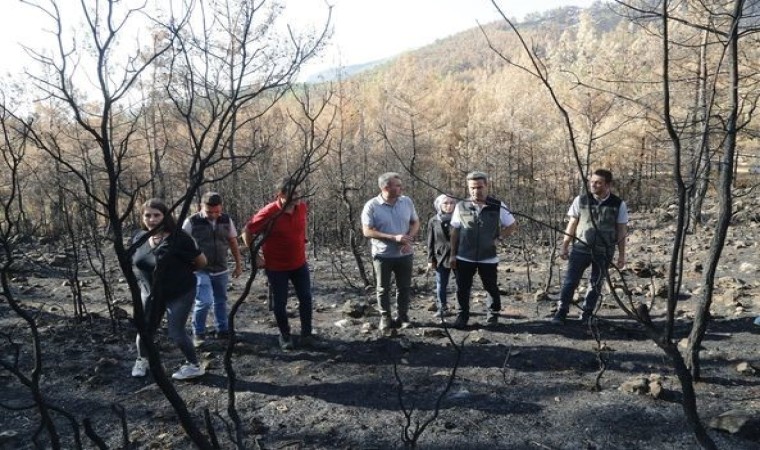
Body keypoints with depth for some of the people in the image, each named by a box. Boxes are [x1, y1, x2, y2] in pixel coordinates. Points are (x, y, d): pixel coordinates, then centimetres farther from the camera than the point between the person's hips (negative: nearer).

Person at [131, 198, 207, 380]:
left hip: (180, 292, -5)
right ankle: (141, 361, 42)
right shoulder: (139, 238, -4)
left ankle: (194, 365, 18)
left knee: (176, 332, -3)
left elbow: (201, 261, -13)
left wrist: (181, 272, 1)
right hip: (150, 292, 5)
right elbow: (134, 263, 17)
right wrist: (143, 280, 6)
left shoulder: (178, 238, -22)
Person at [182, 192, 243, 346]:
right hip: (200, 270, -4)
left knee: (221, 301, 15)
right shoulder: (191, 222, -12)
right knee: (204, 301, -13)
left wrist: (238, 264, 11)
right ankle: (198, 333, 9)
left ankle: (222, 330, 32)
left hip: (221, 270, 4)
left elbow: (233, 243, 9)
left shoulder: (226, 220, -2)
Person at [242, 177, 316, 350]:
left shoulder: (302, 206, -6)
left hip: (299, 263, 4)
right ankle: (285, 336, 26)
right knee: (280, 303, 7)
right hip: (276, 267, -4)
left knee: (306, 299, 8)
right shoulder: (269, 212, -21)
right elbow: (247, 232, -11)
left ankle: (306, 334, 22)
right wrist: (255, 256, -10)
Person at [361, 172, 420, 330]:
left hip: (405, 254, 3)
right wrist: (394, 238, -22)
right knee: (383, 289, 10)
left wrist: (409, 239, -13)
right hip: (382, 255, -3)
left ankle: (402, 317, 26)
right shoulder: (371, 206, -14)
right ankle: (385, 317, 25)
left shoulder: (407, 202, -3)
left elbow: (415, 223, 7)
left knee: (404, 287, 11)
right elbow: (367, 231, -16)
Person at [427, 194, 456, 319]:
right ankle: (442, 308, 23)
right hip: (441, 257, 1)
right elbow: (431, 242, 4)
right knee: (441, 284, 9)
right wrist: (430, 260, 2)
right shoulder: (433, 221, 1)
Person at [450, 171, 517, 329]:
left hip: (488, 257, 0)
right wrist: (453, 254, 3)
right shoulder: (461, 206, -3)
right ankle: (463, 315, 23)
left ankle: (493, 314, 31)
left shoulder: (498, 206, -5)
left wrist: (498, 238, -6)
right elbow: (454, 231, 4)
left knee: (491, 288, 12)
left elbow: (512, 226, 7)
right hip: (464, 257, 1)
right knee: (462, 288, 7)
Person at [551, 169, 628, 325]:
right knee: (570, 281, -2)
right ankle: (561, 312, 7)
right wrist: (564, 246, 2)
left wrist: (621, 255, 3)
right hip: (580, 248, 0)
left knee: (596, 284, 10)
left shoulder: (618, 205, -3)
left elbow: (621, 231, 2)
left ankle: (587, 314, 23)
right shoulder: (581, 200, -2)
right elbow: (572, 224, 3)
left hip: (604, 252, 0)